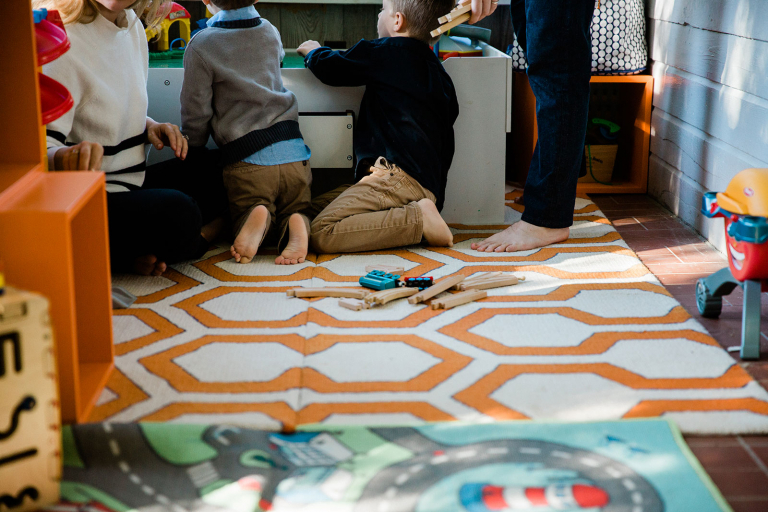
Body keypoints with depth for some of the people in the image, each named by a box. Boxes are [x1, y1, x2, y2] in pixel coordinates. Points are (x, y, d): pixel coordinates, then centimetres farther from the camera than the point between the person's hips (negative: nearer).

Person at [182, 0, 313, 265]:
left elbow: (196, 114, -4)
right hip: (293, 153, 4)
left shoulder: (200, 46, -6)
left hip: (247, 161, -4)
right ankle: (297, 224, -14)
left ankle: (257, 218, -19)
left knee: (241, 217, 17)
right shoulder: (270, 32, 9)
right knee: (296, 210, 22)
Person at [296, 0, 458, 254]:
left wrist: (313, 51, 31)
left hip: (397, 174, -10)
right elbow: (445, 144, 28)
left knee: (322, 232, -19)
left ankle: (418, 219, -19)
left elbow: (331, 68, 8)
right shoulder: (439, 73, 24)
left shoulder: (390, 51, 1)